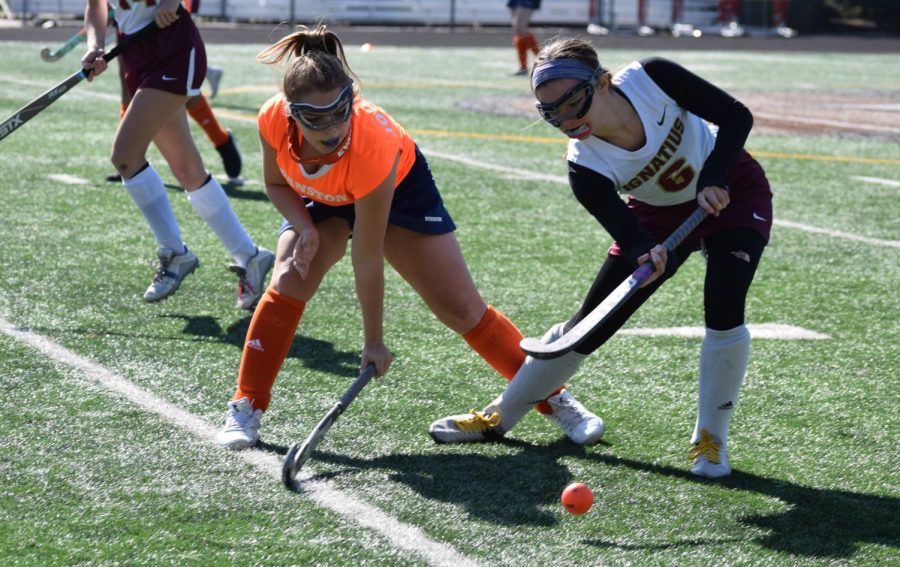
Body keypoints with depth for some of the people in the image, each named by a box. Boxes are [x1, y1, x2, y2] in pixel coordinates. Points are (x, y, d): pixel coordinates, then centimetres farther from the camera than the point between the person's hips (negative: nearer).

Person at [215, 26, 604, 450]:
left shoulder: (372, 148, -43)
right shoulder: (273, 120, -33)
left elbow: (367, 259, -34)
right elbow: (275, 182, -8)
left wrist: (373, 341, -25)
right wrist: (305, 228, -27)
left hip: (399, 188, -3)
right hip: (318, 199, 3)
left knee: (462, 309, -6)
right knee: (287, 285, -21)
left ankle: (554, 399, 8)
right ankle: (245, 409, -7)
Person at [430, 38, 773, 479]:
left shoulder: (650, 79, -32)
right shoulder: (585, 167, -28)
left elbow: (736, 116, -22)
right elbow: (632, 237, -32)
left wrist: (714, 180, -36)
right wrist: (648, 257, -56)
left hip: (732, 191, -2)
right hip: (661, 215, 2)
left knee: (723, 311, -24)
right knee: (590, 325, 0)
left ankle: (711, 439, -3)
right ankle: (499, 416, 20)